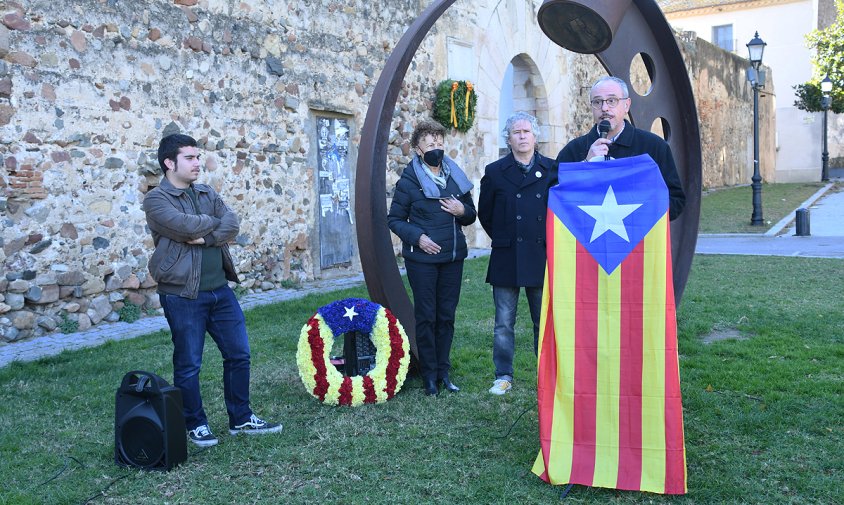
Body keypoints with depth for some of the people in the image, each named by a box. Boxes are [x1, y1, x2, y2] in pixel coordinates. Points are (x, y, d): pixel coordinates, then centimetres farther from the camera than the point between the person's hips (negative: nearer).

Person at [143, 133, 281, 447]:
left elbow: (232, 224, -2)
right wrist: (214, 221, -4)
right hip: (182, 295, -6)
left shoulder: (208, 194, 13)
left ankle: (240, 419, 24)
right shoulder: (156, 200, -6)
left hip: (220, 290, 6)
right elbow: (186, 225, -22)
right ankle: (195, 425, 21)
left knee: (238, 354, 10)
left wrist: (205, 237, -18)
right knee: (188, 365, 4)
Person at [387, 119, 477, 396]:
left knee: (446, 316, 9)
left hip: (452, 257, 4)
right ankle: (429, 375, 12)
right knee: (426, 317, 2)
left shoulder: (456, 176, 8)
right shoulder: (409, 180, -5)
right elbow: (394, 219, -1)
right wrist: (417, 236, -16)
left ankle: (443, 372, 19)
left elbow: (471, 215, 15)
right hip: (422, 258, -4)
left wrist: (463, 211, -8)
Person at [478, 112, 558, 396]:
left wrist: (550, 240, 6)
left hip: (541, 257, 0)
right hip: (506, 259, 0)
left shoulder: (552, 170, 5)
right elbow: (484, 213, 14)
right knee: (504, 323, 5)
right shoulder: (495, 172, 6)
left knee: (544, 321, 6)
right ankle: (503, 376, 16)